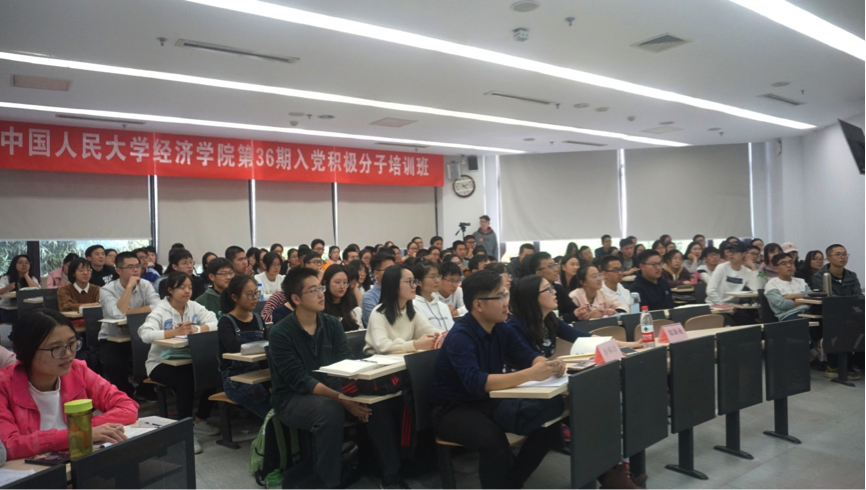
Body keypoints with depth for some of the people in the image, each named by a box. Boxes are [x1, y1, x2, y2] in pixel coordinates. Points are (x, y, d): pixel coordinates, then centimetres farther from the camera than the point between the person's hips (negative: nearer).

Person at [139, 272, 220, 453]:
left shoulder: (194, 307, 4)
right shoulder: (161, 310, -10)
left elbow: (215, 323, -10)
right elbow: (145, 334, -27)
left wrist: (195, 328, -26)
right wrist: (175, 332, -34)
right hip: (161, 363, -5)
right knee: (185, 381, -32)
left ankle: (200, 420, 1)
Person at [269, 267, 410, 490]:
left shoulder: (332, 324, 0)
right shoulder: (280, 333, -15)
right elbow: (299, 381, -22)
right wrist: (341, 398, -31)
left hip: (331, 389, 5)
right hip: (292, 398, -5)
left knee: (377, 402, -19)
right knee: (330, 410, -36)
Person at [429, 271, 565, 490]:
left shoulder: (501, 329, -1)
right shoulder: (460, 337, -25)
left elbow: (528, 356, 2)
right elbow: (476, 383, -38)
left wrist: (547, 365, -23)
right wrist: (530, 375, -46)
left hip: (488, 402, 8)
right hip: (452, 409, -7)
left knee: (549, 426, -7)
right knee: (494, 440, -35)